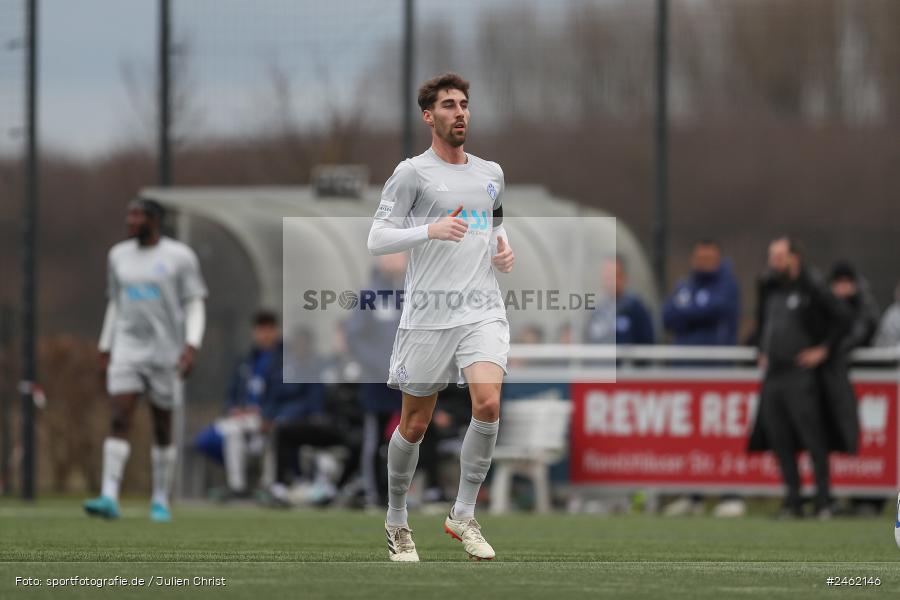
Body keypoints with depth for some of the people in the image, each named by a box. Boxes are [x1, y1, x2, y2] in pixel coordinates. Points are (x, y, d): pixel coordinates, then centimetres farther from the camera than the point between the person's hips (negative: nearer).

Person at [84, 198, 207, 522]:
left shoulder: (180, 257, -6)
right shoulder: (119, 255, 7)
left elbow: (195, 307, -6)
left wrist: (191, 347, -19)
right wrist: (105, 351, 15)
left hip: (165, 352, -3)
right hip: (126, 350, 3)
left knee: (162, 428, 5)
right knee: (119, 420, -13)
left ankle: (161, 501, 19)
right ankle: (109, 499, -21)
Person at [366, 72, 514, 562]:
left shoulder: (491, 173, 15)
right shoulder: (412, 173, -2)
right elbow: (376, 239, -7)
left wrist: (504, 249, 10)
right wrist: (430, 230, -22)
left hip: (483, 311, 3)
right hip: (427, 315, -3)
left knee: (488, 403, -19)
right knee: (414, 424, 5)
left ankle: (462, 516, -6)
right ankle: (397, 521, 25)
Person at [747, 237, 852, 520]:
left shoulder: (812, 287, -7)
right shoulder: (768, 287, 14)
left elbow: (841, 320, -7)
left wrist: (824, 350, -8)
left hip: (801, 376, -7)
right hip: (773, 376, 7)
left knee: (813, 438, -7)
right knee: (779, 440, 6)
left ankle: (823, 502, -4)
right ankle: (793, 501, 11)